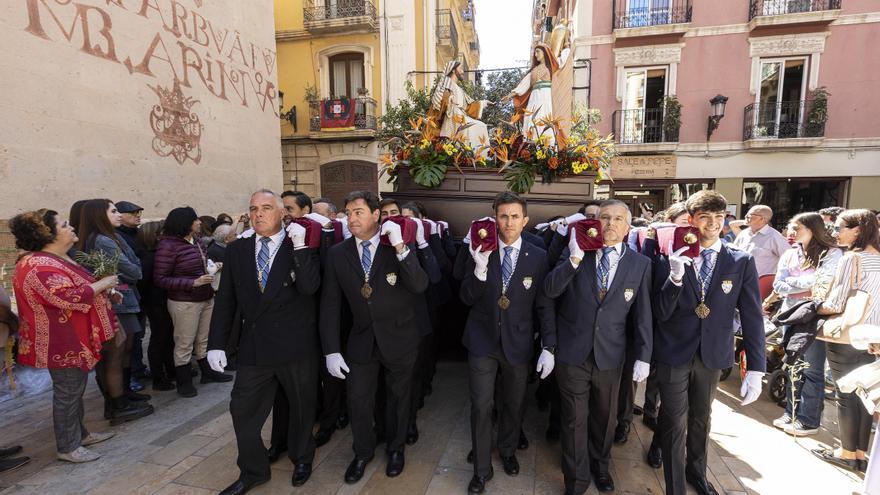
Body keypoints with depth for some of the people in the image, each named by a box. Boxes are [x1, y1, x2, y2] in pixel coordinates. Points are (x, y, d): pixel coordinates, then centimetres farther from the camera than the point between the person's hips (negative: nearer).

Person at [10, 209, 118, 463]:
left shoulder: (59, 259, 9)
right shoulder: (41, 267, -24)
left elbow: (77, 286, 23)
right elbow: (72, 298, -31)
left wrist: (105, 290, 8)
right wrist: (103, 284, -18)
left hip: (74, 338, 10)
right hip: (63, 343, -10)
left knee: (76, 388, 20)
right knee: (68, 392, 3)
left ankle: (80, 433, 34)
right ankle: (67, 447, 17)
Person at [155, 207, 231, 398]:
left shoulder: (197, 241, 4)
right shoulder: (168, 246, -15)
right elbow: (160, 279, -15)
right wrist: (194, 283, -21)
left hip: (207, 299, 7)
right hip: (185, 303, -7)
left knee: (204, 339, 19)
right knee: (184, 344, 6)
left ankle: (207, 372, 35)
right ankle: (183, 382, 23)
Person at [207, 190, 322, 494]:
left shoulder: (301, 246, -5)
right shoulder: (237, 249, 5)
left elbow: (309, 287, -20)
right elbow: (226, 300, 5)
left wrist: (299, 246, -22)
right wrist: (217, 343, 2)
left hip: (296, 344, -3)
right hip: (254, 346, 3)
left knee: (302, 405, 15)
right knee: (242, 409, 10)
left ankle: (302, 458, 42)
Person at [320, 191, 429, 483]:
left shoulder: (399, 247, -11)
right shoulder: (337, 253, -5)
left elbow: (420, 286, -23)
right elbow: (330, 305, -4)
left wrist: (400, 247, -32)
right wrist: (331, 351, -7)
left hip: (399, 337, -1)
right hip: (362, 339, 2)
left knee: (398, 397, 18)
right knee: (358, 401, 12)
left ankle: (395, 448, 44)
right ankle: (363, 452, 41)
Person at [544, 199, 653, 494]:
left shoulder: (640, 264, -2)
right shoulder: (575, 254, -4)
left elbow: (642, 314, 1)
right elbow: (550, 290, -15)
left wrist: (643, 356, 1)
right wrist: (575, 258, -25)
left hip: (610, 356, 2)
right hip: (573, 352, -1)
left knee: (605, 417, 21)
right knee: (574, 419, 11)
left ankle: (600, 466, 48)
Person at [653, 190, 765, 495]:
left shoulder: (742, 262, -3)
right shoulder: (670, 259, -8)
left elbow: (752, 317, -3)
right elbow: (661, 313, -11)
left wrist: (756, 368, -8)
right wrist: (675, 277, -26)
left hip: (713, 354, 3)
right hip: (674, 354, -2)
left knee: (702, 418, 22)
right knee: (675, 423, 6)